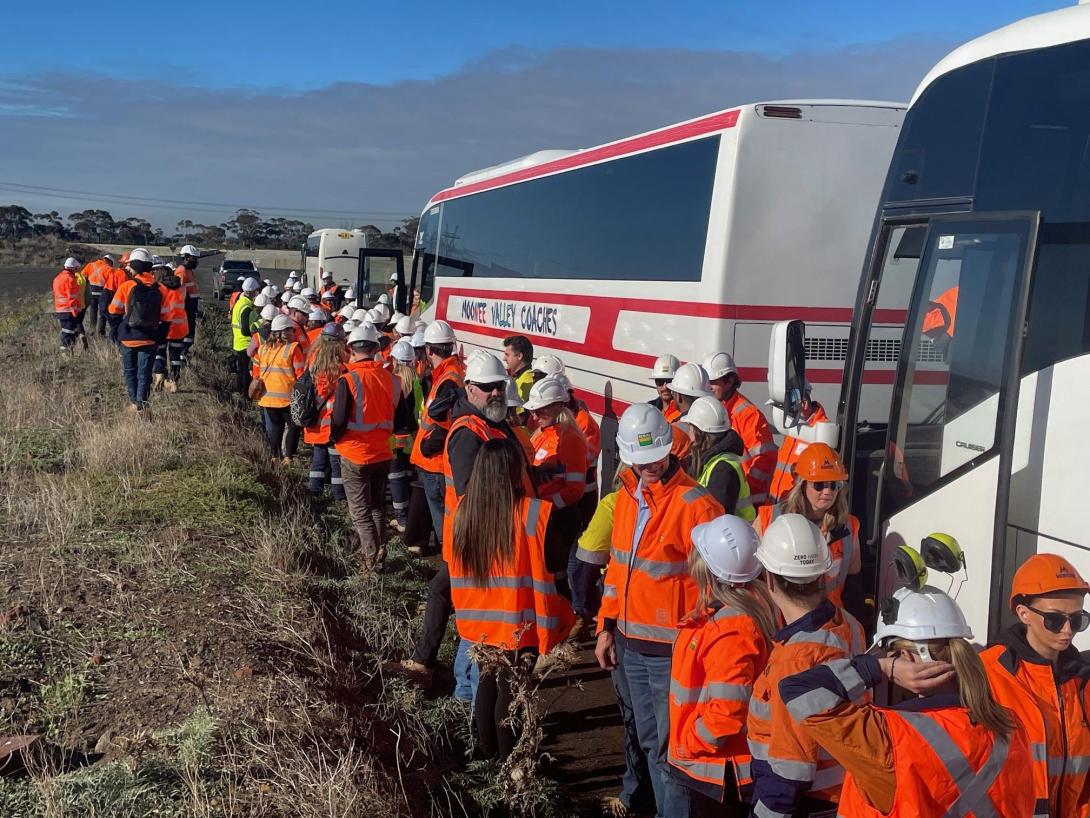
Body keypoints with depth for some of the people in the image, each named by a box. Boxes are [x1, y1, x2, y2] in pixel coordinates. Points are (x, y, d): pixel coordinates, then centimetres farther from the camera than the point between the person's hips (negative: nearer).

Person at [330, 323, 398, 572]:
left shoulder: (348, 380, -17)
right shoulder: (391, 379, -4)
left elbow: (339, 419, -15)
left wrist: (335, 438, 5)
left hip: (355, 455, -5)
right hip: (383, 453, 5)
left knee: (360, 511, 6)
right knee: (377, 506, 21)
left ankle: (371, 559, 2)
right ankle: (380, 553, 27)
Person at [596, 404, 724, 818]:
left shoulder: (696, 504, -17)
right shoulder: (627, 494, 7)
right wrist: (607, 626, 14)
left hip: (671, 650, -7)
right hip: (630, 644, 7)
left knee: (671, 752, 2)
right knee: (649, 743, 21)